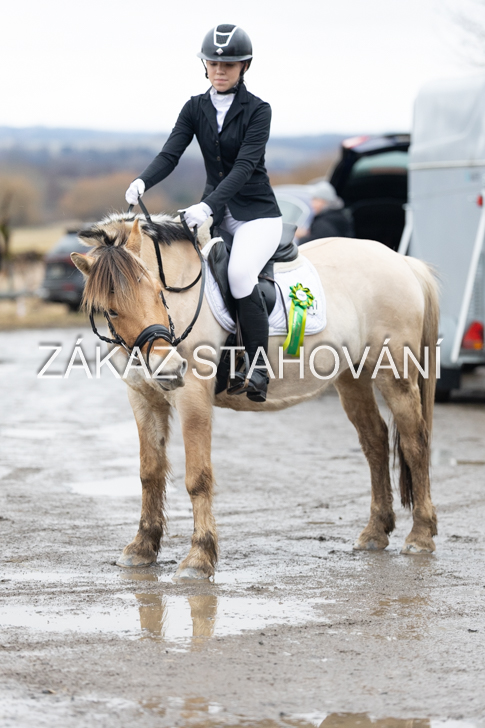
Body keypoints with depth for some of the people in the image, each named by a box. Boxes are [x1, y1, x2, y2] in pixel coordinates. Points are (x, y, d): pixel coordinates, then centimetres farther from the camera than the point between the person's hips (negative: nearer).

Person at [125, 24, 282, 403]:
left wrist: (208, 206, -37)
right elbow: (170, 154, -6)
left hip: (256, 212, -6)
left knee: (240, 272, -32)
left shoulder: (258, 110, -11)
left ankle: (259, 372, -20)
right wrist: (142, 182, -28)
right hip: (214, 209, 6)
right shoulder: (195, 108, 4)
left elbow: (245, 166, -22)